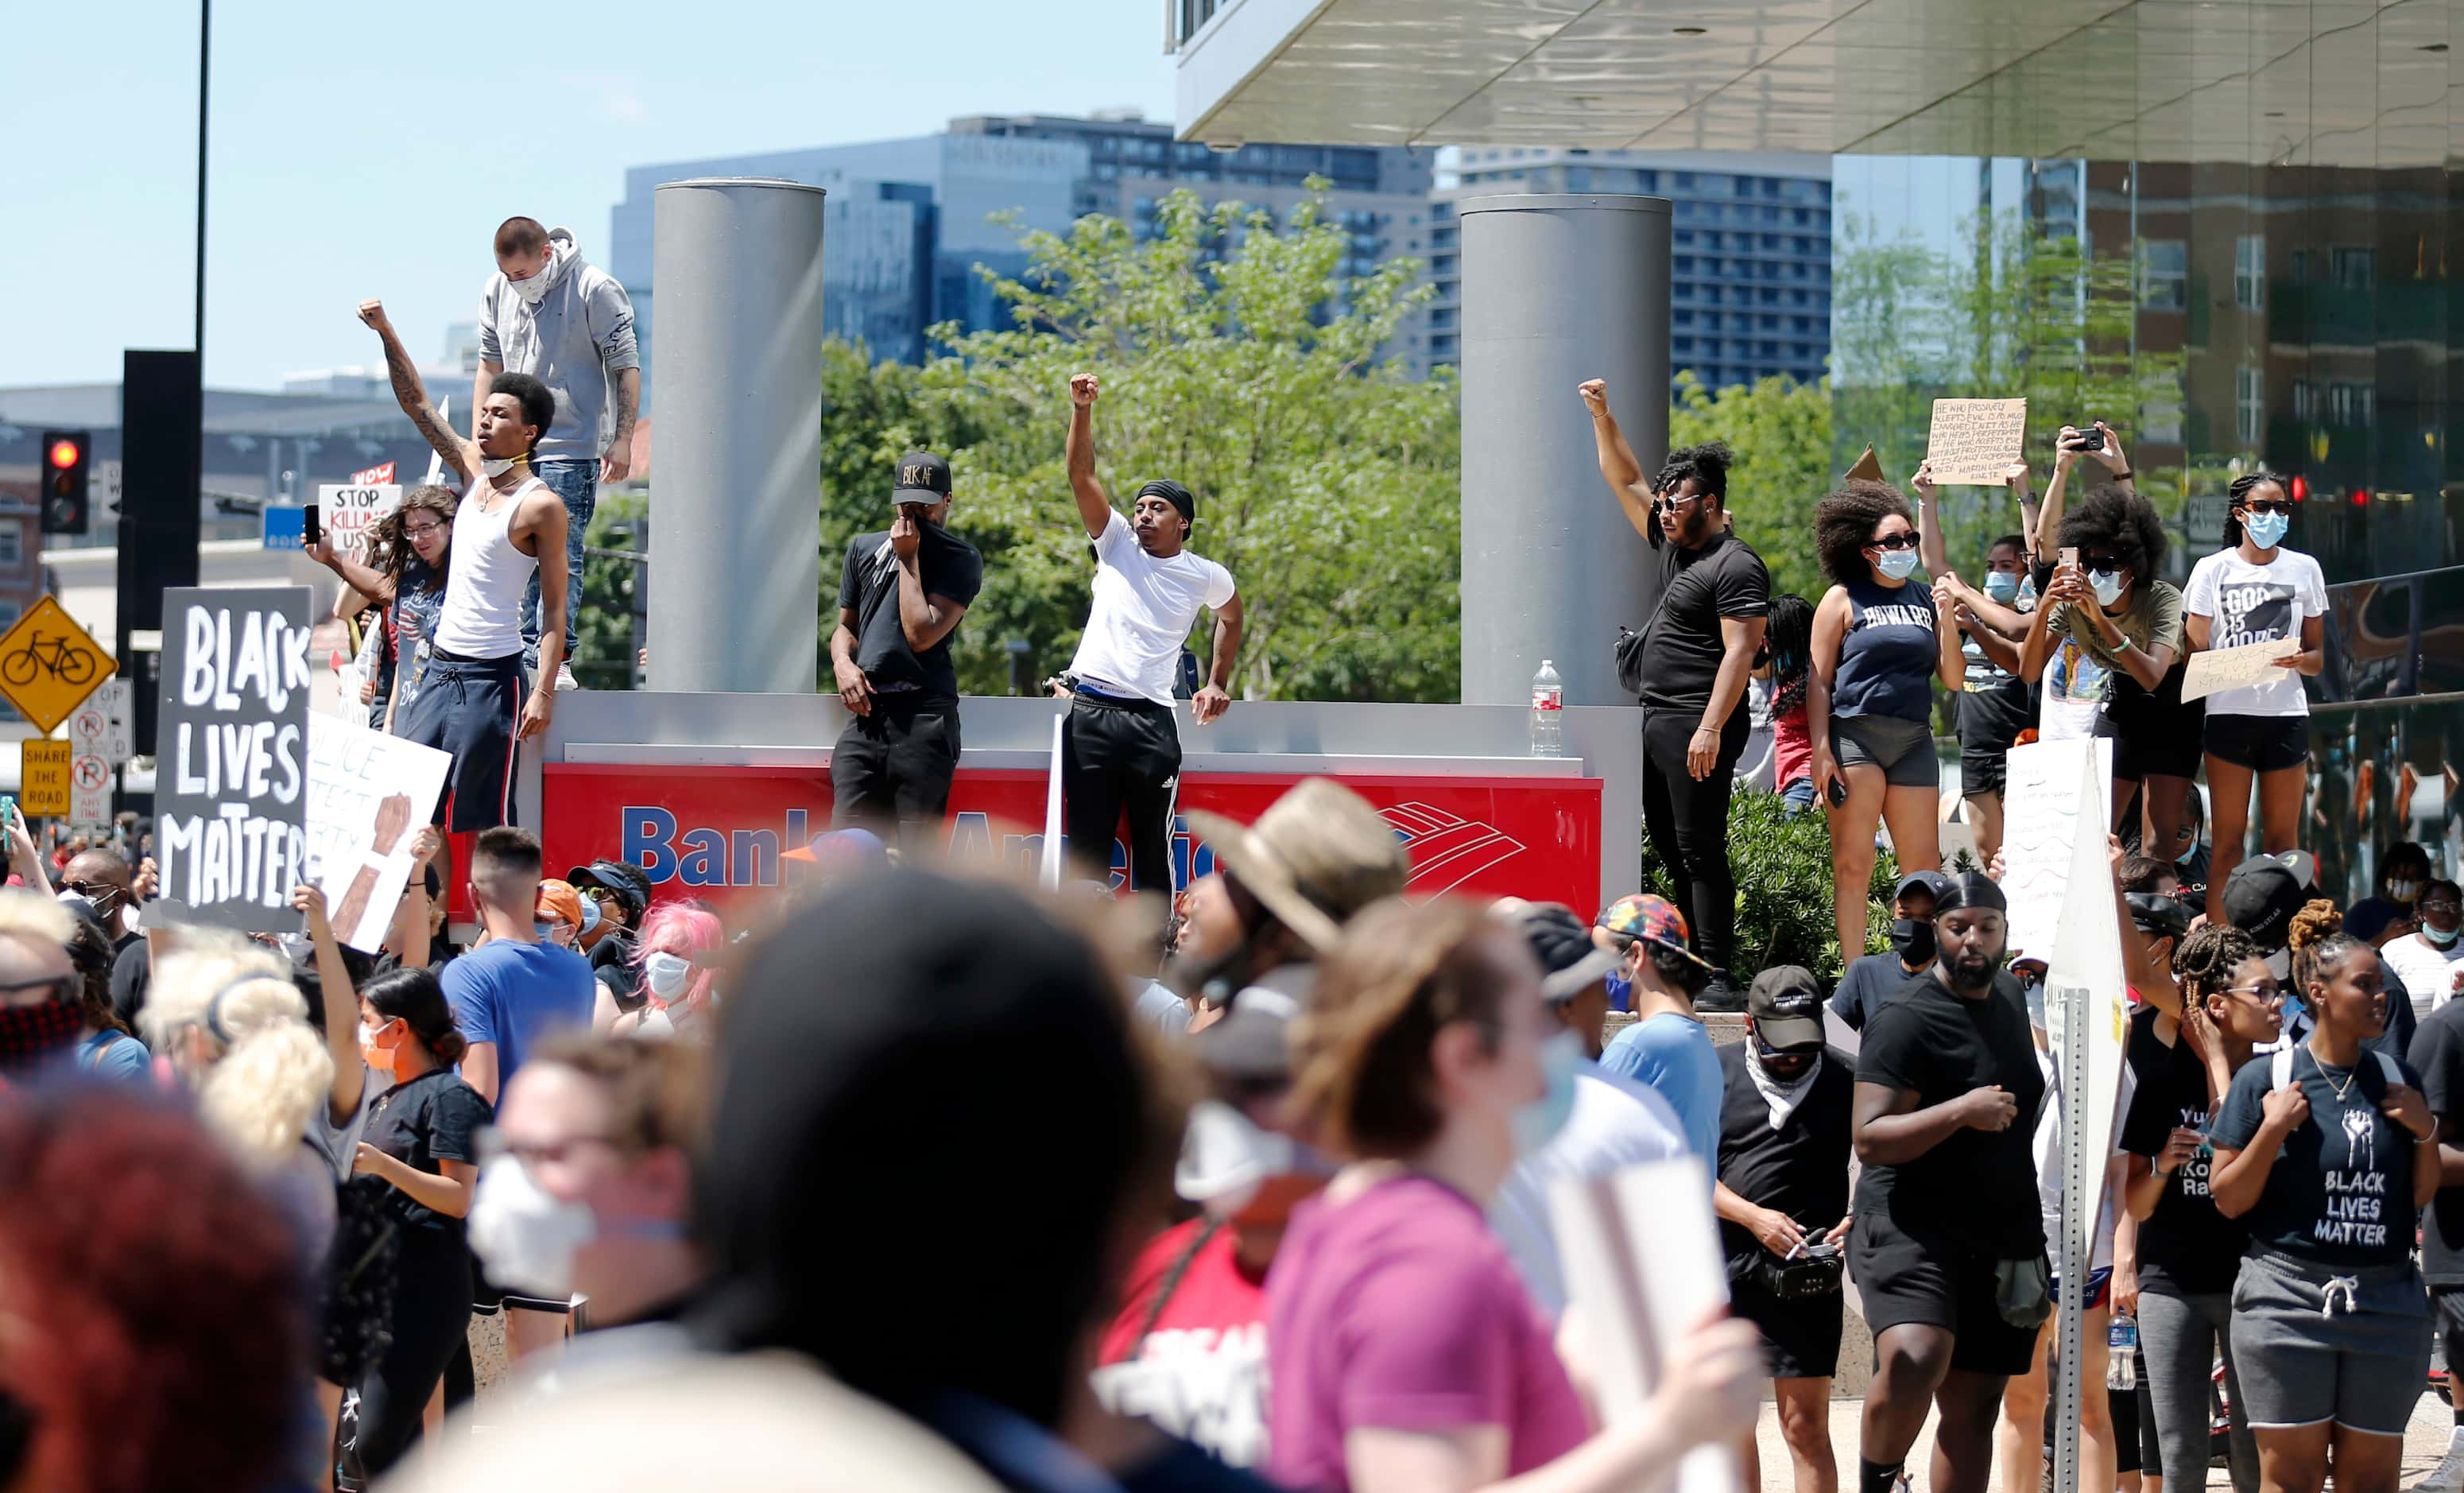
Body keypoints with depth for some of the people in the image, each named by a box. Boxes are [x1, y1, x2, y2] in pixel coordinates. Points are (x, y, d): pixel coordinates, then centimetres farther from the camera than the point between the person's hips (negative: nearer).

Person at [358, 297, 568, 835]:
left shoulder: (541, 505, -10)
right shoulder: (473, 469, 10)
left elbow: (555, 607, -12)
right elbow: (416, 404, 14)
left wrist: (544, 692, -20)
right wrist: (386, 332, 4)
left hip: (492, 675, -8)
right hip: (440, 666, 8)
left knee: (485, 821, -7)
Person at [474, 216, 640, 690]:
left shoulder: (595, 290, -9)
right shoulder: (496, 291, 7)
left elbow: (626, 368, -6)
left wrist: (622, 440, -11)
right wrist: (478, 438, 15)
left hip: (570, 449, -6)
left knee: (560, 555, -10)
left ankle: (555, 661, -11)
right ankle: (528, 653, 14)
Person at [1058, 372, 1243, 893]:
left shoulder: (1207, 577, 8)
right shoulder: (1117, 543, 6)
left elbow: (1231, 614, 29)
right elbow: (1081, 474, -3)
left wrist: (1217, 684, 24)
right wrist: (1082, 410, -15)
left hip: (1151, 719, 0)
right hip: (1090, 711, 0)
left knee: (1153, 844, 0)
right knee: (1088, 840, -2)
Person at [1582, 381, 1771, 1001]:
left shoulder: (1736, 566, -11)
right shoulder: (1669, 543, 15)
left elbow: (1741, 651, -18)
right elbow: (1625, 481, 23)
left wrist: (1710, 729, -24)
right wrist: (1602, 417, 14)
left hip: (1697, 730, -9)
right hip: (1655, 720, 10)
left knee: (1701, 851, -11)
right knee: (1670, 850, 10)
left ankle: (1720, 977, -12)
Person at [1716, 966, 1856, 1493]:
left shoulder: (1847, 1079, 3)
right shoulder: (1715, 1074, 5)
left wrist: (1860, 1217, -12)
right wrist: (1754, 1216, -13)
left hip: (1806, 1272, -2)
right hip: (1724, 1265, 2)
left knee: (1805, 1425, -5)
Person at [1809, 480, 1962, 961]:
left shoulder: (1925, 601, 15)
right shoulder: (1843, 600, 5)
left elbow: (1953, 679, 12)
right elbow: (1819, 682, 1)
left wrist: (1946, 618, 0)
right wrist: (1821, 750, -9)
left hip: (1914, 740, 4)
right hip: (1855, 735, -4)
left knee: (1924, 868, 2)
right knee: (1853, 866, -3)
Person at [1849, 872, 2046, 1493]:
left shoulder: (2011, 1000, 13)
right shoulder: (1906, 1021, -11)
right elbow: (1869, 1138, -18)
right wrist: (1962, 1111, -25)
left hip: (2004, 1238, 7)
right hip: (1911, 1230, -7)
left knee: (1973, 1408, 7)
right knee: (1914, 1363, -32)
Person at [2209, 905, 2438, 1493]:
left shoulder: (2396, 1078, 10)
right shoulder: (2264, 1080, -2)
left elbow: (2421, 1196, 16)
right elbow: (2228, 1199, -2)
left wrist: (2425, 1132, -1)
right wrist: (2273, 1130, -14)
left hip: (2386, 1305, 4)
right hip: (2289, 1300, -4)